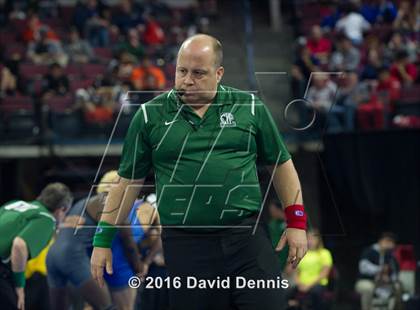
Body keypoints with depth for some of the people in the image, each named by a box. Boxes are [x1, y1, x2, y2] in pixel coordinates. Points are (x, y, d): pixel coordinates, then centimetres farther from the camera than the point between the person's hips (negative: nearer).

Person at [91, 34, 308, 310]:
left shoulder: (250, 107, 7)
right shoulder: (150, 115, 5)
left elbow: (281, 164, 13)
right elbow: (128, 182, 10)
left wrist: (297, 222, 5)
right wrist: (103, 240, 8)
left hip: (248, 237, 0)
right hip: (185, 245, 0)